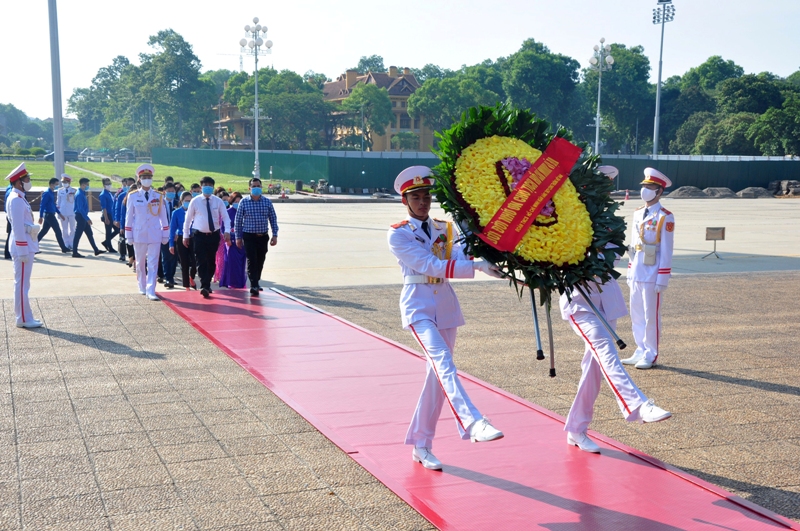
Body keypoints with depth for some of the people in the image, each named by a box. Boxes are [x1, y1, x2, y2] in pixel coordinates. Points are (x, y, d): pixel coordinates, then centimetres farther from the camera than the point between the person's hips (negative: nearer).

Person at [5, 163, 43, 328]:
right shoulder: (16, 199, -18)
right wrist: (23, 251, -21)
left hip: (26, 246, 10)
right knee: (22, 284, -4)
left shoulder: (19, 197, 13)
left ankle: (24, 317, 20)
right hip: (22, 247, -10)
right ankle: (23, 319, 1)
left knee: (23, 283, 14)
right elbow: (18, 228, -21)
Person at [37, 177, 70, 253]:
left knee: (43, 231, 10)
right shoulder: (47, 193, -15)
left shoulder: (52, 193, 14)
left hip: (50, 215, 9)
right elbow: (42, 205, -18)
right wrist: (41, 217, -21)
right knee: (58, 231, -2)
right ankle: (64, 248, 4)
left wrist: (59, 213, 25)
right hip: (49, 215, -9)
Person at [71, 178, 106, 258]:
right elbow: (80, 208, -23)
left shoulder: (82, 193, 12)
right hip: (81, 216, -10)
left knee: (90, 234, 13)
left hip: (83, 217, 10)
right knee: (78, 235, -4)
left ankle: (96, 250, 19)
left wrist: (87, 218, 18)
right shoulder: (79, 194, -18)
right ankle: (75, 253, 2)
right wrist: (87, 218, -23)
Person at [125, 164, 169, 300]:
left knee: (153, 264, -5)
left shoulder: (158, 196, 3)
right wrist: (129, 236, 1)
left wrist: (165, 235, 4)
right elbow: (129, 217, 2)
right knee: (140, 263, 11)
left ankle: (151, 291, -7)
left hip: (155, 234, 0)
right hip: (139, 234, 0)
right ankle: (142, 288, 27)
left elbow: (163, 216, 6)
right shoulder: (133, 196, -1)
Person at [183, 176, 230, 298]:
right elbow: (188, 218, 6)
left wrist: (227, 231, -16)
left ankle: (207, 284, 26)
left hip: (214, 235, 2)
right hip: (199, 235, -2)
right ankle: (204, 286, -14)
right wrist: (185, 235, 6)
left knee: (211, 261, 11)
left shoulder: (218, 201, 1)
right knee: (201, 261, -11)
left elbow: (226, 217, 0)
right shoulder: (195, 201, -1)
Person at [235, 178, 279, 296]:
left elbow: (273, 219, 7)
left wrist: (275, 235, 1)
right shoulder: (244, 202, -2)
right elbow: (238, 220, 2)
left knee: (260, 261, 10)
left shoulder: (267, 201, 3)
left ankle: (256, 282, 27)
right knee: (252, 261, -10)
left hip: (263, 236, 3)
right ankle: (254, 286, -10)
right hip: (249, 236, -2)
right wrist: (238, 237, 0)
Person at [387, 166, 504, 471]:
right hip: (419, 306, -5)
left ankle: (421, 445, 17)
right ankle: (473, 424, -43)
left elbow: (458, 259, -4)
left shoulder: (444, 229, 13)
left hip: (446, 306, 6)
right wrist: (476, 266, -25)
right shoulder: (398, 234, -4)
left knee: (438, 374, 6)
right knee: (442, 361, -26)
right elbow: (431, 266, -16)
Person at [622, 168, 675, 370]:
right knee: (636, 315, 11)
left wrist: (662, 279, -13)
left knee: (651, 315, 2)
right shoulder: (637, 214, 11)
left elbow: (666, 250, -11)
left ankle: (650, 355, 11)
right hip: (636, 274, 7)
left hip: (652, 275, -7)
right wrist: (630, 272, 14)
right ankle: (640, 351, 22)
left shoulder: (664, 217, -9)